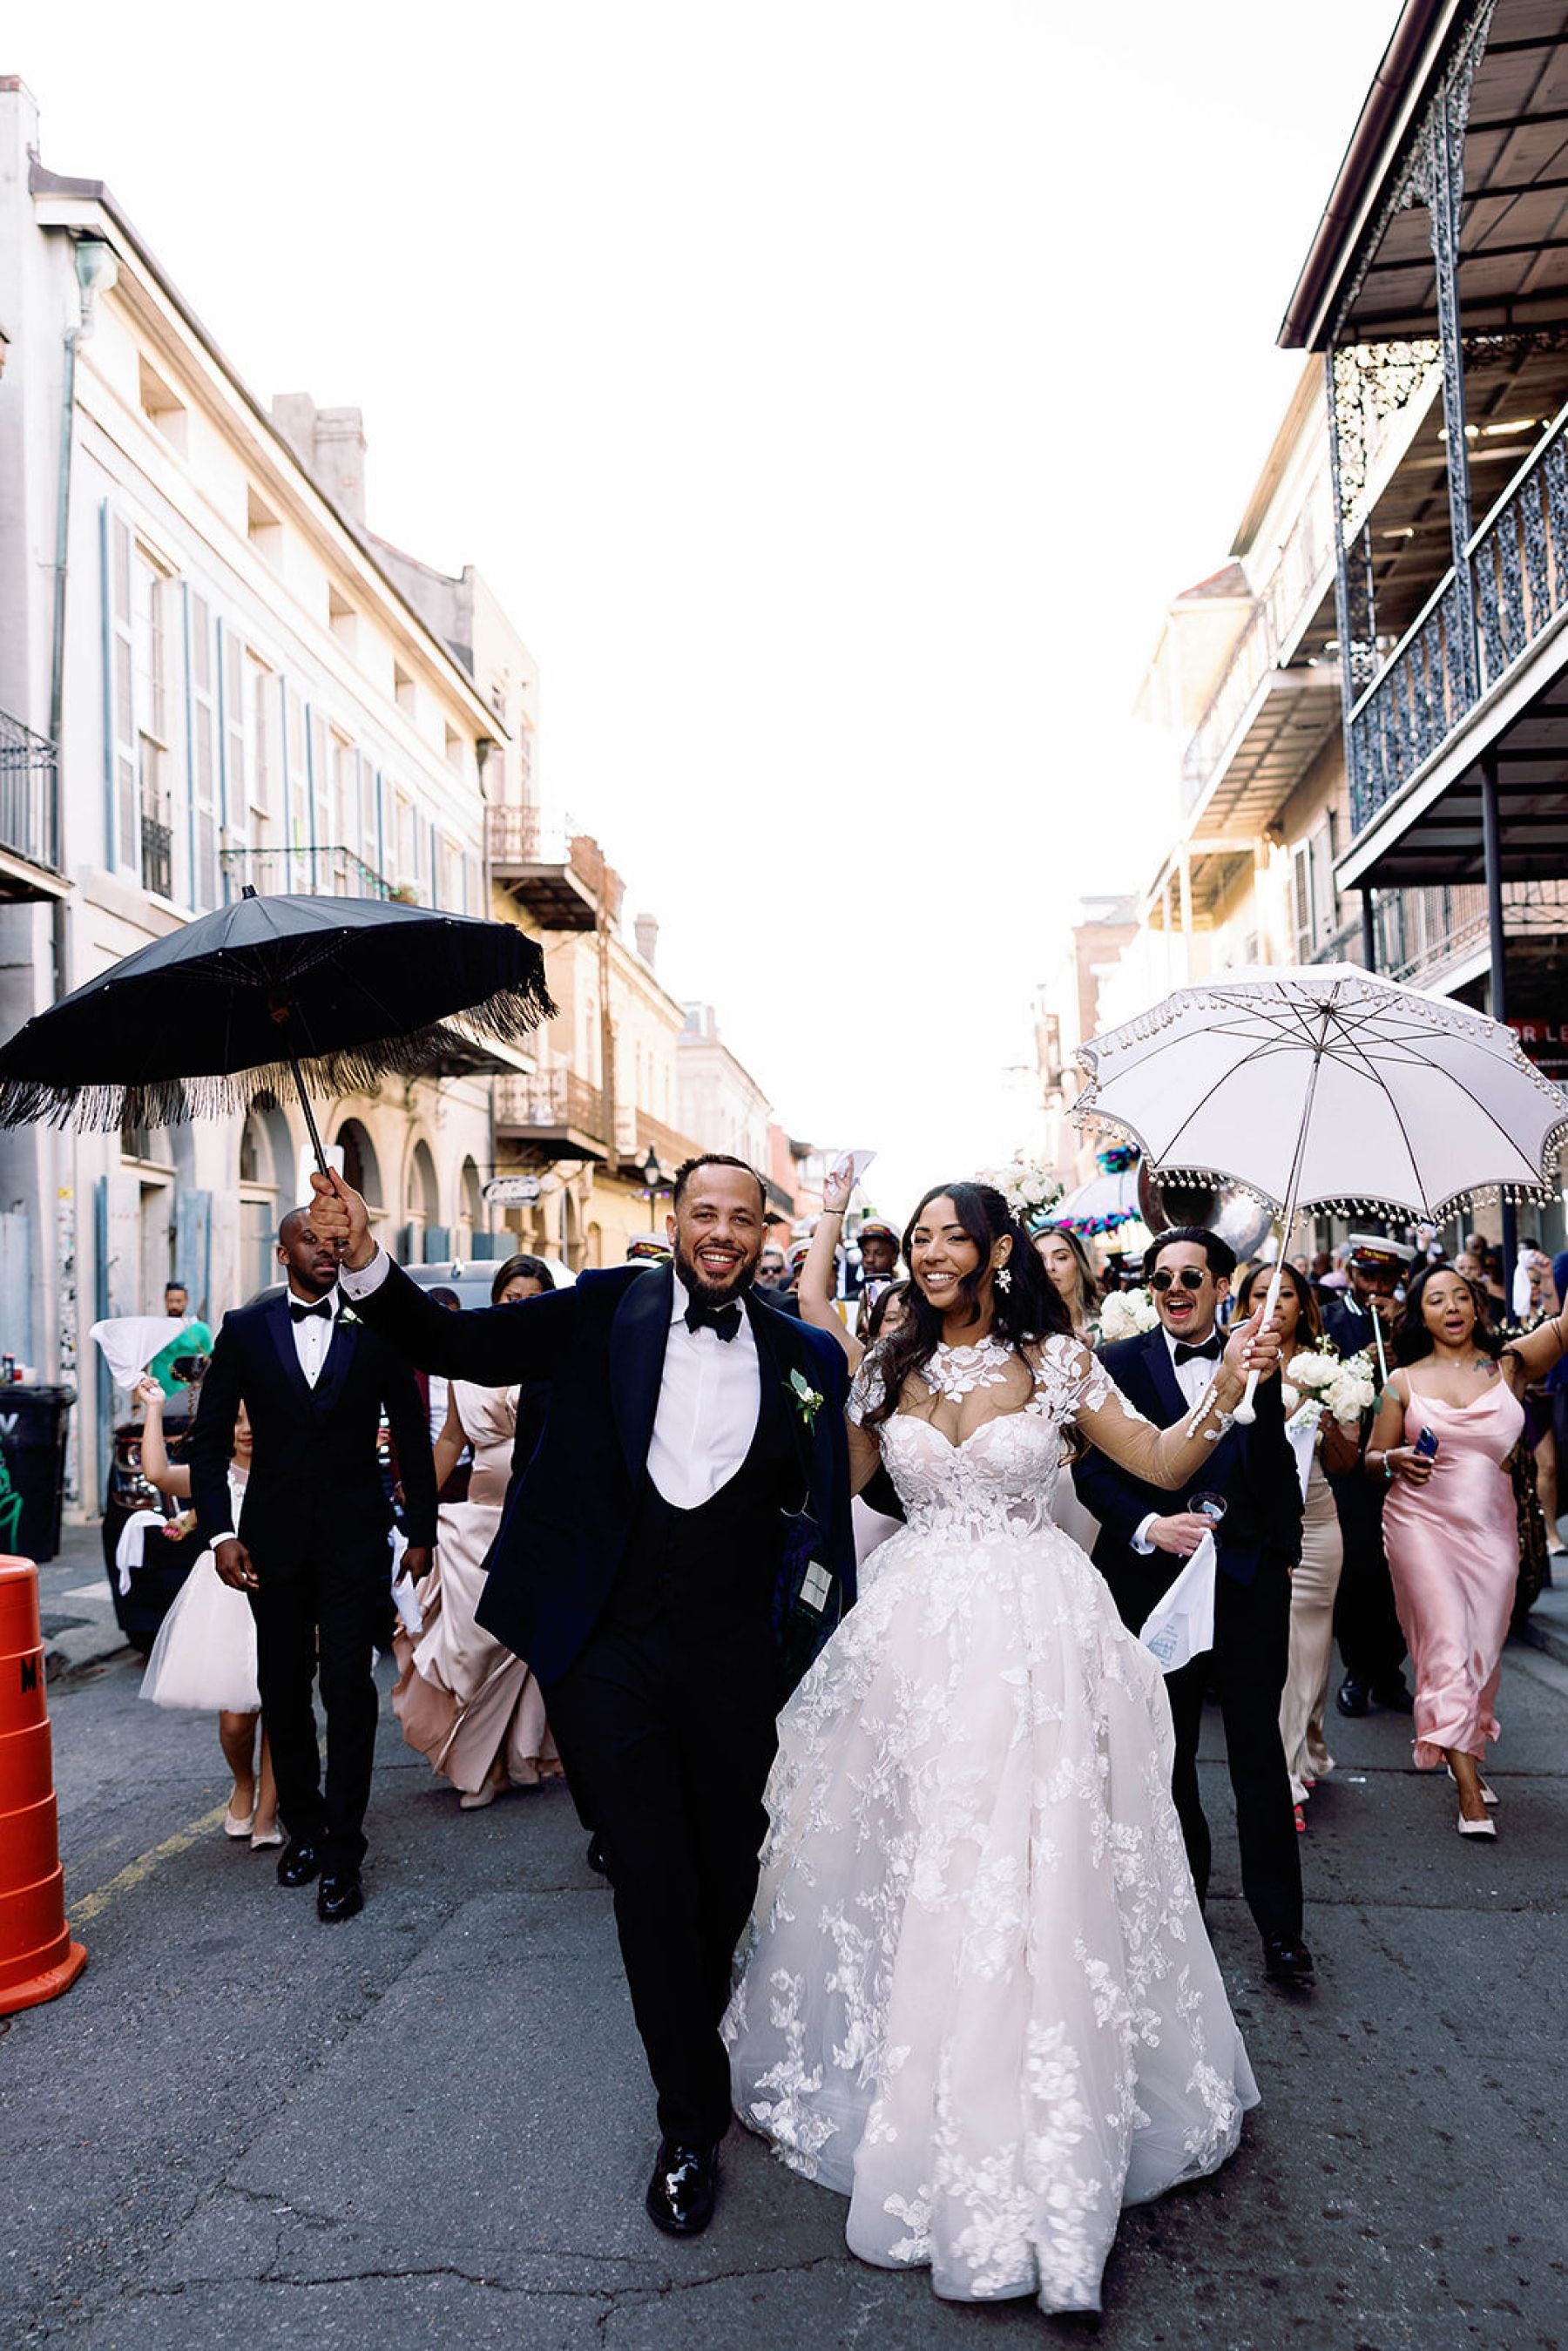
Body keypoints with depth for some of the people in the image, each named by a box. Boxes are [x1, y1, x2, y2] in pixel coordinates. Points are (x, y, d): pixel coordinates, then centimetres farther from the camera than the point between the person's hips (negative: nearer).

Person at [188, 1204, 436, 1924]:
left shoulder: (375, 1329, -1)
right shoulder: (244, 1329, 1)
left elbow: (412, 1435, 5)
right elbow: (209, 1438, 2)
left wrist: (422, 1531, 5)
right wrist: (220, 1533, -7)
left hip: (354, 1538, -2)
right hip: (273, 1538, 2)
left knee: (347, 1690, -4)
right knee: (282, 1690, 12)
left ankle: (342, 1856, 7)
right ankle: (302, 1827, 32)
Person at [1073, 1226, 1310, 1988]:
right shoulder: (1119, 1363, -1)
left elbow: (1278, 1466, 11)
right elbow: (1091, 1468, -5)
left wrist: (1283, 1550, 6)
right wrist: (1148, 1525, -18)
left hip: (1248, 1581, 0)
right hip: (1154, 1576, 0)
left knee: (1259, 1748, 4)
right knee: (1167, 1747, 15)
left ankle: (1279, 1924, 15)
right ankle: (1184, 1888, 35)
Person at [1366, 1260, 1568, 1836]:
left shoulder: (1510, 1364, 4)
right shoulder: (1404, 1382, 3)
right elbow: (1371, 1460, 7)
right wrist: (1395, 1460, -15)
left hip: (1491, 1526, 2)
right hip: (1422, 1523, -2)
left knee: (1482, 1648, 10)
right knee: (1446, 1644, -10)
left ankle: (1466, 1752, 30)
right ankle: (1469, 1789, -7)